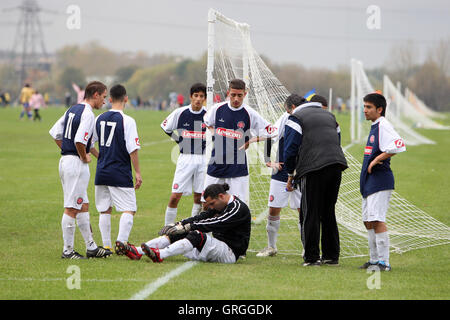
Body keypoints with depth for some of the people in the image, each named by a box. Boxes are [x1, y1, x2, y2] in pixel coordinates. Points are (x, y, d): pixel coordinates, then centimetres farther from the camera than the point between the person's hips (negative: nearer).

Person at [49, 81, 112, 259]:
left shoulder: (72, 110, 14)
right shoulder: (88, 114, -15)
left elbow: (55, 133, 18)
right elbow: (79, 140, -27)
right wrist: (84, 157, -11)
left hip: (65, 160, 10)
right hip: (77, 164, -10)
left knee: (83, 206, 15)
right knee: (71, 208, -4)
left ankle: (91, 247, 20)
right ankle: (68, 250, 0)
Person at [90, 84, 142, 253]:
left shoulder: (99, 119, 5)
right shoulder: (127, 121, -11)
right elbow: (133, 149, -13)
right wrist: (138, 172, -7)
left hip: (102, 173, 5)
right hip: (121, 173, -5)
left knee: (104, 210, 13)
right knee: (129, 209, 0)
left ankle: (106, 245, 13)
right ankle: (121, 242, -14)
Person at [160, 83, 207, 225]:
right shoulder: (180, 113, -3)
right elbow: (165, 127, 13)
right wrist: (178, 140, 8)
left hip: (203, 159, 1)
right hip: (185, 159, -1)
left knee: (199, 197, 4)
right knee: (175, 196, -6)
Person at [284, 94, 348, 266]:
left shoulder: (296, 118, 5)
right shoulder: (329, 115, 26)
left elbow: (290, 149, -2)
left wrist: (290, 174, 10)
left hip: (313, 169, -6)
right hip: (337, 165, 6)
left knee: (311, 214, 0)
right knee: (328, 212, 14)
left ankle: (312, 257, -2)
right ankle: (331, 255, 15)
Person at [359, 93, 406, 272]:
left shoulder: (383, 126, -12)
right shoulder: (374, 127, 18)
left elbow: (398, 146, -26)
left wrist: (376, 160, -19)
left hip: (380, 180, -10)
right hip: (369, 182, 10)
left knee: (377, 220, -15)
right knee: (368, 221, 13)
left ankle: (384, 262, -15)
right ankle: (374, 260, 21)